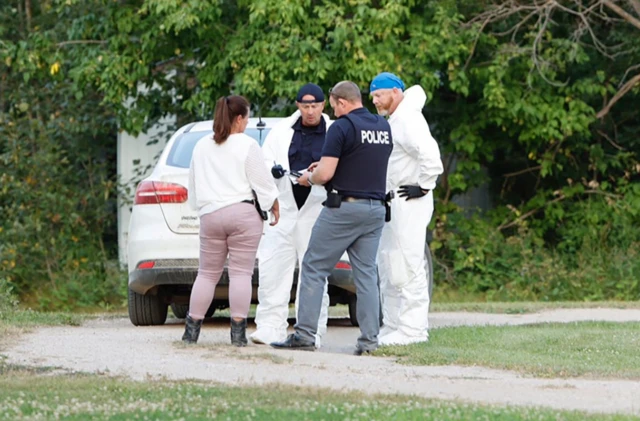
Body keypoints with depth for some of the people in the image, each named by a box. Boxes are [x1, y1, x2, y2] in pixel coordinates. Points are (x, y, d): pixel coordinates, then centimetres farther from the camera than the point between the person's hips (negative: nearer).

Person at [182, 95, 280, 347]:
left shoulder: (201, 147, 11)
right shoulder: (247, 146, -5)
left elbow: (194, 185, 18)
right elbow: (262, 181, -2)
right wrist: (275, 206, 11)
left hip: (210, 214, 4)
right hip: (243, 213, -4)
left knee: (207, 273, 10)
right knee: (241, 272, -3)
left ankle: (192, 329, 6)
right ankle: (238, 331, -7)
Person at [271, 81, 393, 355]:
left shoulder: (342, 127, -12)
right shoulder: (383, 127, 11)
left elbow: (325, 174, -17)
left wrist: (310, 177, 5)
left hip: (343, 208, -7)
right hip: (376, 208, 7)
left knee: (314, 268, 1)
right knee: (366, 273, 7)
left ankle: (305, 334, -2)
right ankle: (369, 340, 2)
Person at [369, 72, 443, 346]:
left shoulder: (408, 121, -15)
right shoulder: (392, 122, 18)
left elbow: (429, 153, -29)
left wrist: (423, 187, -21)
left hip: (408, 204, -11)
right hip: (391, 204, 11)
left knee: (407, 268, -10)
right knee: (388, 269, 13)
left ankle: (412, 329, -8)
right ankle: (392, 327, 18)